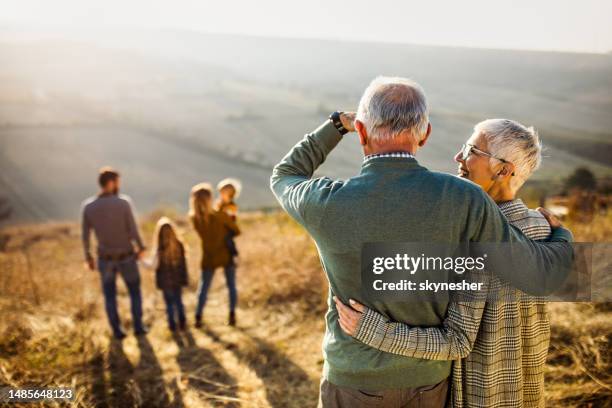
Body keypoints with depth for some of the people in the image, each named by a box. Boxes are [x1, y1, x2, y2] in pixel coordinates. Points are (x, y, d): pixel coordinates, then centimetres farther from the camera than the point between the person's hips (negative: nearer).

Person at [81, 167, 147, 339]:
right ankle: (138, 327, 25)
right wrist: (141, 248, 2)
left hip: (105, 259, 2)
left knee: (110, 295, 19)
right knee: (134, 291, 20)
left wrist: (88, 257, 10)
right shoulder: (123, 202, -22)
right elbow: (133, 231, -17)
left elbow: (85, 235, -5)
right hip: (126, 257, -2)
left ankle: (117, 331, 24)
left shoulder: (88, 206, -12)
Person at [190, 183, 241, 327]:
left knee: (203, 287, 15)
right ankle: (232, 316, 14)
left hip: (209, 258, 2)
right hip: (226, 256, -2)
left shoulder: (194, 218, -12)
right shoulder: (221, 216, -21)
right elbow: (237, 231, -8)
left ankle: (198, 318, 15)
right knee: (231, 285, 13)